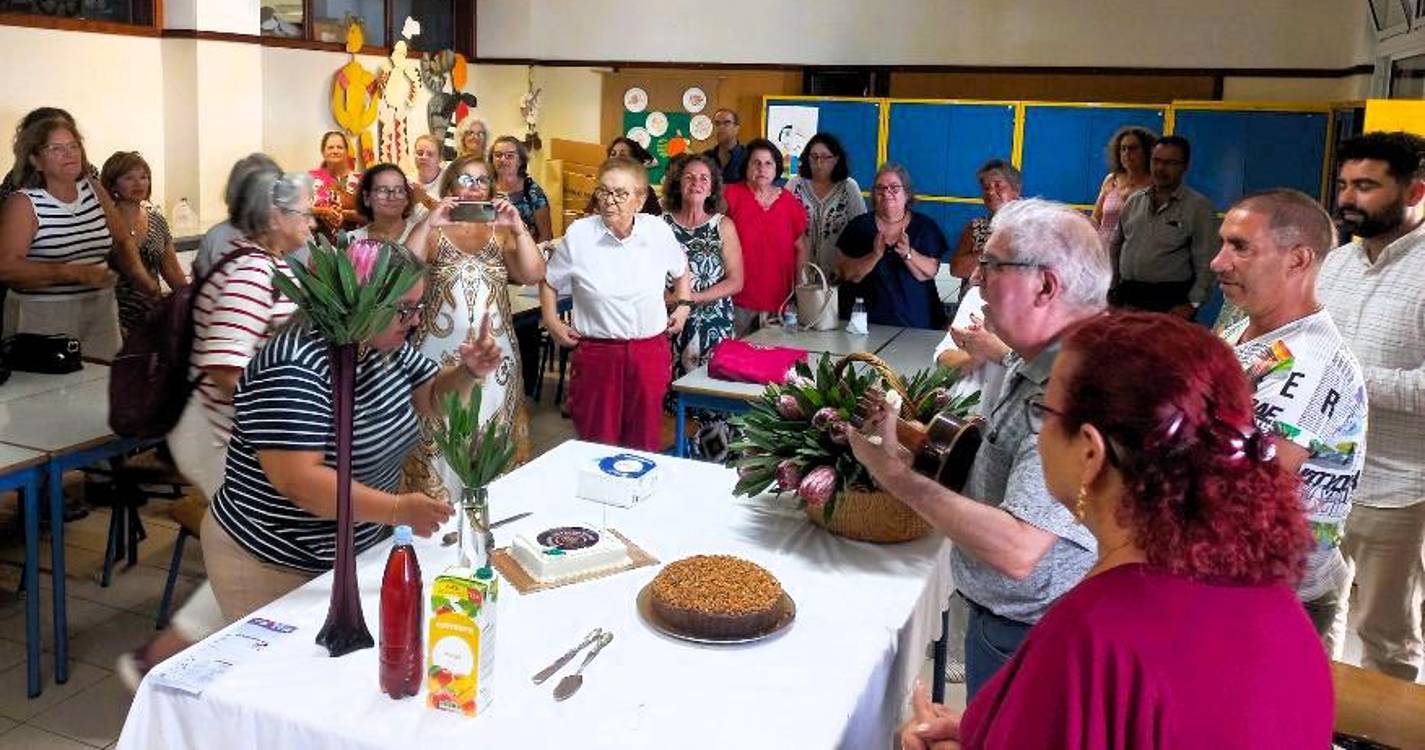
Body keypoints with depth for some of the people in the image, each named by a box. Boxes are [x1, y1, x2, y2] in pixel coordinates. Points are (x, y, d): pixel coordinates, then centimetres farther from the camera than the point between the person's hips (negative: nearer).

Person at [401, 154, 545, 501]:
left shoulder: (501, 231, 9)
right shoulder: (431, 230, 5)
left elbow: (533, 275, -3)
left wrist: (518, 227, -13)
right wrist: (429, 223, -17)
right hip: (441, 354, -1)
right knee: (441, 441, 1)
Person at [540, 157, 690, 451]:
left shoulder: (659, 231, -1)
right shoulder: (578, 234, -7)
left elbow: (680, 271, 21)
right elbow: (549, 282, 10)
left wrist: (684, 305, 11)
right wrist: (552, 322, 2)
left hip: (650, 352, 2)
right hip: (595, 353, -2)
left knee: (645, 442, 13)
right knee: (597, 442, 6)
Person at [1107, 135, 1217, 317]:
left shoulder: (1199, 206, -2)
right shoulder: (1134, 201, 13)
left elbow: (1206, 262, -7)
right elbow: (1115, 247, 19)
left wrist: (1192, 304, -14)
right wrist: (1111, 290, 11)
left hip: (1170, 302, -4)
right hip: (1125, 298, 4)